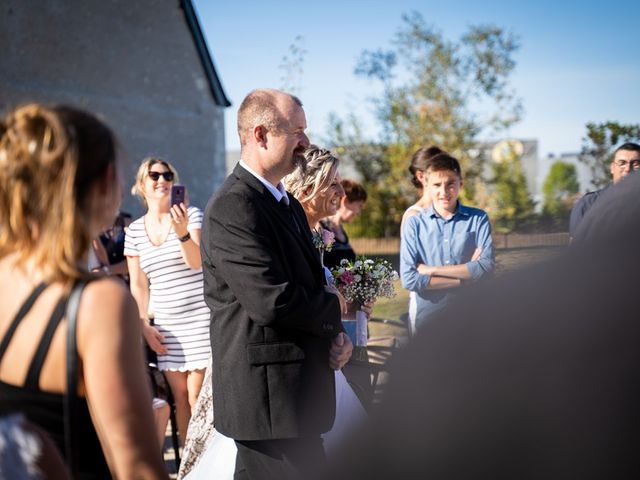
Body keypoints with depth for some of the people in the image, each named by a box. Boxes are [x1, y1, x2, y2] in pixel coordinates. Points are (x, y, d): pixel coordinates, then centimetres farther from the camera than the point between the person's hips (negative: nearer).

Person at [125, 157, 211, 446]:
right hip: (166, 326, 4)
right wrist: (144, 324, 4)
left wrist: (182, 232, -34)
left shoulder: (190, 215, -3)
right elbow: (138, 285, 12)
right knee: (180, 398, 7)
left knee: (197, 397, -5)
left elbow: (196, 262, -16)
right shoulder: (134, 231, 8)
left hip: (200, 319, -4)